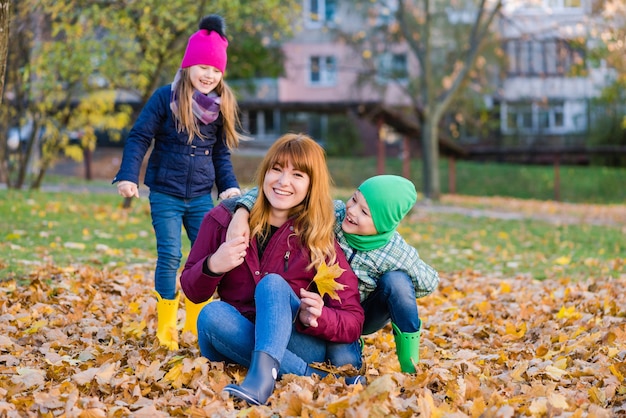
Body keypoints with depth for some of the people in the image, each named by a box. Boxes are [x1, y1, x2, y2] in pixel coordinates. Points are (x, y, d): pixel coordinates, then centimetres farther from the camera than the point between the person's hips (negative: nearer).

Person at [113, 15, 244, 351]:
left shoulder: (221, 106, 5)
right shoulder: (166, 97, -8)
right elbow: (139, 137, -8)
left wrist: (229, 185, -1)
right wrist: (127, 176, -18)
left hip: (201, 196, 4)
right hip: (166, 194, -4)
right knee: (170, 257, -7)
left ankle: (198, 322, 19)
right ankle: (166, 327, 7)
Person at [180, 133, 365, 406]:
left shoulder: (320, 240, -3)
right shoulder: (225, 218, 2)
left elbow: (353, 322, -6)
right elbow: (192, 292, 7)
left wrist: (316, 318, -29)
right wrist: (212, 267, -16)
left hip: (304, 346, -2)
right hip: (242, 343, 2)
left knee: (273, 284, -27)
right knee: (212, 314, -28)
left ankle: (262, 376, -55)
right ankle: (322, 379, -33)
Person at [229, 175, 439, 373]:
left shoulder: (398, 256, -28)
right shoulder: (333, 213, -26)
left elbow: (429, 283, -9)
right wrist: (242, 211, -40)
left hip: (368, 315, -2)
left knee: (396, 279, -29)